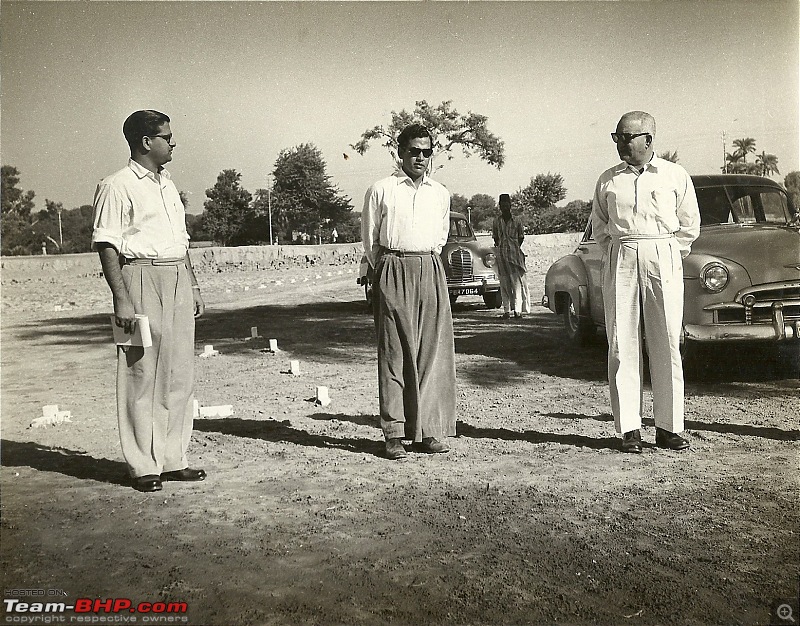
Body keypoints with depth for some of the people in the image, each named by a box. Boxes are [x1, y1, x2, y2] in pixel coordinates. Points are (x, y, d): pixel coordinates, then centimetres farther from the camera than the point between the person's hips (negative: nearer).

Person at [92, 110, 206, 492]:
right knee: (142, 374, -3)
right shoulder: (117, 187, -4)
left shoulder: (168, 186, 20)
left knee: (180, 373, 7)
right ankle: (143, 466, 6)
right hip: (142, 279, -8)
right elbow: (107, 245, -11)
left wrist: (193, 286, 19)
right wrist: (122, 299, -18)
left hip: (178, 281, 8)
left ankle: (172, 460, 16)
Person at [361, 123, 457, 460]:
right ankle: (394, 433, 1)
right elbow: (369, 238, 8)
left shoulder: (441, 193, 13)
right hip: (393, 272, -4)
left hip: (431, 272, 4)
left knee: (432, 351, 1)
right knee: (395, 352, -4)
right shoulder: (381, 190, 2)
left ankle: (427, 431, 8)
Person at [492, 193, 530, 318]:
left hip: (515, 253, -2)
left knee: (517, 281, -6)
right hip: (502, 254, 2)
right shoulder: (496, 221, 6)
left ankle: (517, 309, -5)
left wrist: (516, 248, 3)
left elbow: (521, 237, 10)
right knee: (504, 282, 2)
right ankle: (507, 310, 5)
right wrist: (499, 246, 4)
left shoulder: (516, 221, 2)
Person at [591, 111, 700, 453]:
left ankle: (669, 427, 7)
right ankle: (629, 428, 2)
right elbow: (599, 224, 21)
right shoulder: (608, 180, 11)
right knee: (622, 344, -3)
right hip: (620, 262, 1)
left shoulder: (675, 175, 7)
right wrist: (615, 253, 9)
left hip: (663, 260, -1)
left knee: (667, 344, 0)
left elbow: (689, 225, 12)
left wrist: (669, 258, 4)